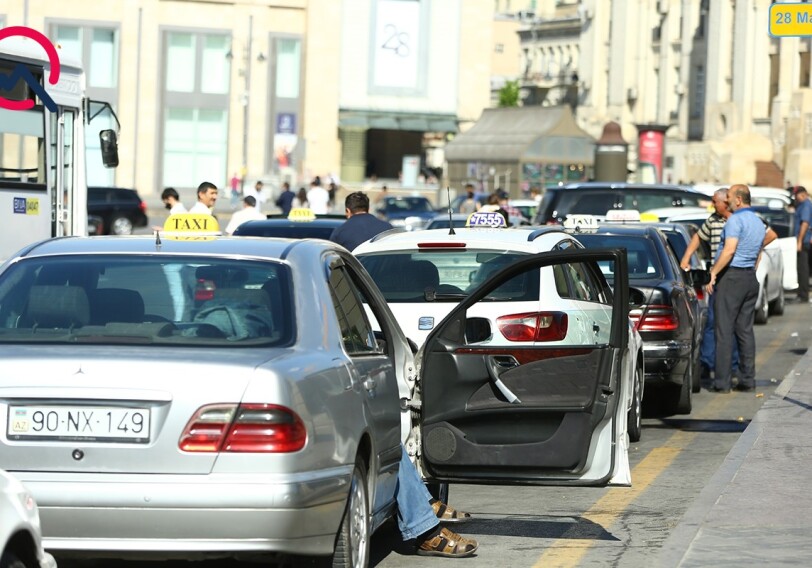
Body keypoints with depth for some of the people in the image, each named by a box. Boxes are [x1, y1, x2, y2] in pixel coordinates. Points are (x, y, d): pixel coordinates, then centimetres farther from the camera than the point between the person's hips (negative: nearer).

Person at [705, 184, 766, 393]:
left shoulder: (735, 220, -12)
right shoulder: (759, 222, 16)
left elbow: (729, 250, -22)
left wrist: (714, 273, -17)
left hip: (731, 277, -8)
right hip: (751, 278, 8)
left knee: (724, 330, -6)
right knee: (745, 329, 10)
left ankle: (722, 381, -7)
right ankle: (748, 379, 8)